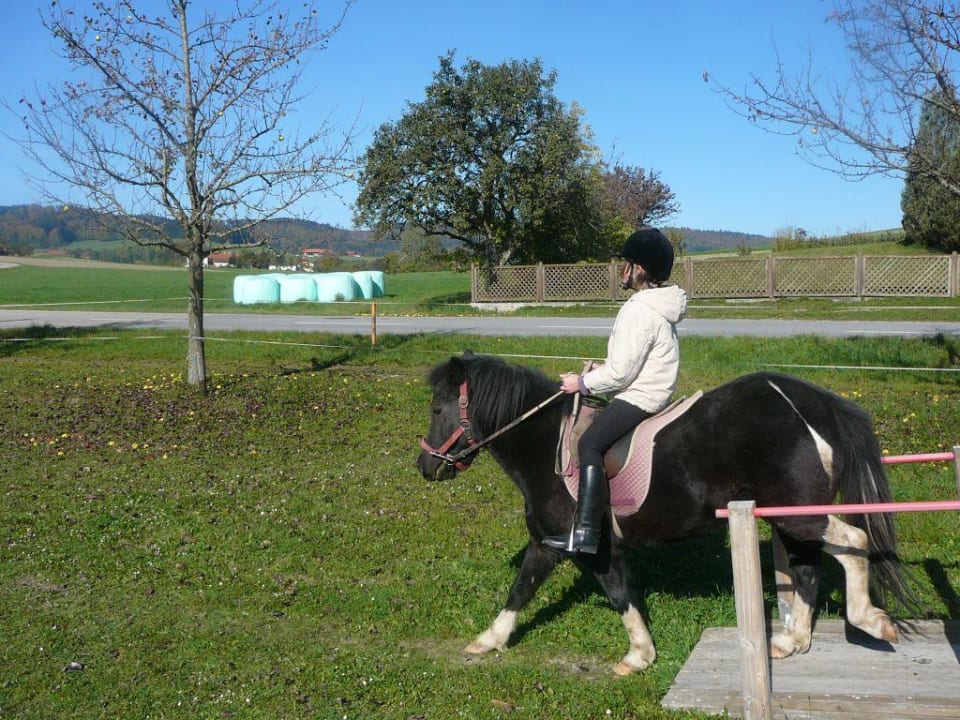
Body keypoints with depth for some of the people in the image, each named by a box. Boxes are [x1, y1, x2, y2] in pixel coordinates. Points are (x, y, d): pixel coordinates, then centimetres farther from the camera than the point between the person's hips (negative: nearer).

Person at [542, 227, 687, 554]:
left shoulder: (639, 311, -20)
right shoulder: (658, 306, 12)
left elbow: (622, 372, -22)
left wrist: (583, 383, -10)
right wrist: (603, 369, 16)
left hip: (639, 397, -11)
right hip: (654, 390, 11)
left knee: (590, 443, -21)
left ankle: (585, 533, -30)